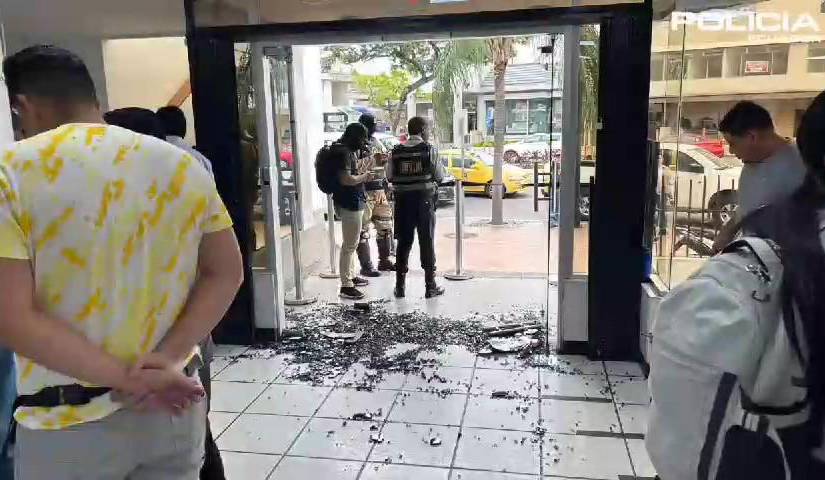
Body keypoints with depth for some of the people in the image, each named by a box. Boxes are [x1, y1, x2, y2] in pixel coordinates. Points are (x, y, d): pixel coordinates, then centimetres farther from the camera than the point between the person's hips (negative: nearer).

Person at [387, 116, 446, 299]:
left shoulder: (397, 151, 1)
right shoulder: (429, 150, -6)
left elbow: (389, 176, 2)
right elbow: (439, 176, -6)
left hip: (403, 200, 3)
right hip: (424, 200, -2)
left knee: (404, 242, 9)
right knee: (427, 242, 5)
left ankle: (400, 286, 13)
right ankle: (430, 286, 10)